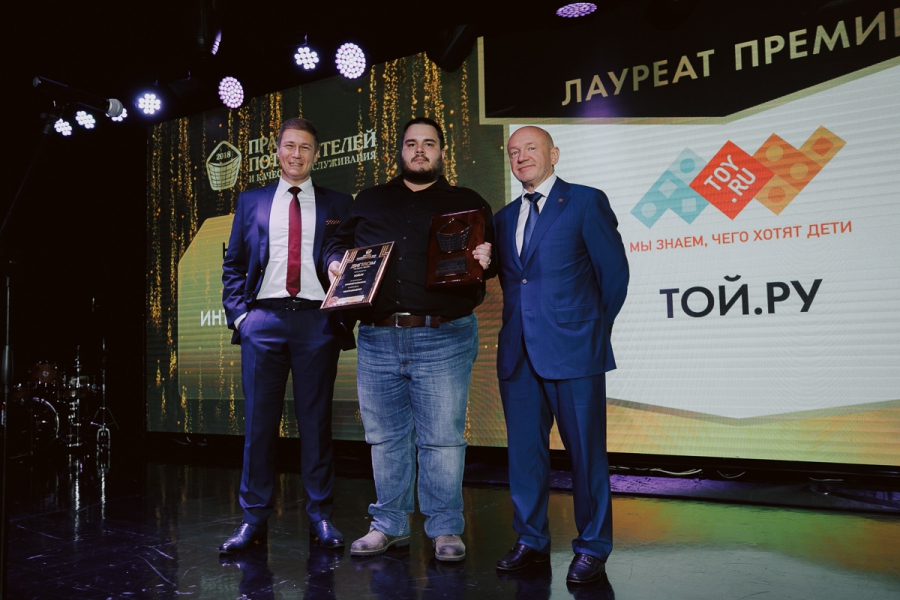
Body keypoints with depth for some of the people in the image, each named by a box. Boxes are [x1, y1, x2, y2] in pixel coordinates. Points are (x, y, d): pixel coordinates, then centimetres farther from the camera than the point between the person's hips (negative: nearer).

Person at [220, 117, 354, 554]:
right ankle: (253, 519, 12)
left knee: (316, 419, 4)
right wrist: (237, 313, 1)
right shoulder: (250, 202, 15)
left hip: (318, 321, -1)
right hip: (263, 319, 1)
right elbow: (233, 264, 14)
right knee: (258, 420, 3)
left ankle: (320, 517, 14)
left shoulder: (338, 204, 11)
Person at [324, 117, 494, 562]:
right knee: (385, 436, 10)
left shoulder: (468, 204, 12)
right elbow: (338, 242, 22)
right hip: (377, 338, 3)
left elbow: (491, 255, 7)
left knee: (442, 438, -1)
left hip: (442, 339, -3)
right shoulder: (369, 201, 19)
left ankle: (446, 529, 14)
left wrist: (486, 259, -15)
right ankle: (389, 524, 24)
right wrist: (336, 262, 1)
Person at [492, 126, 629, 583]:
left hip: (572, 349, -5)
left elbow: (614, 270, -1)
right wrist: (519, 325, 5)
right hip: (518, 352, 5)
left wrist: (595, 328, 1)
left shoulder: (586, 202, 0)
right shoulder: (505, 217, 17)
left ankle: (592, 547, 17)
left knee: (585, 451, 2)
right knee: (524, 450, 10)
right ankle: (531, 540, 25)